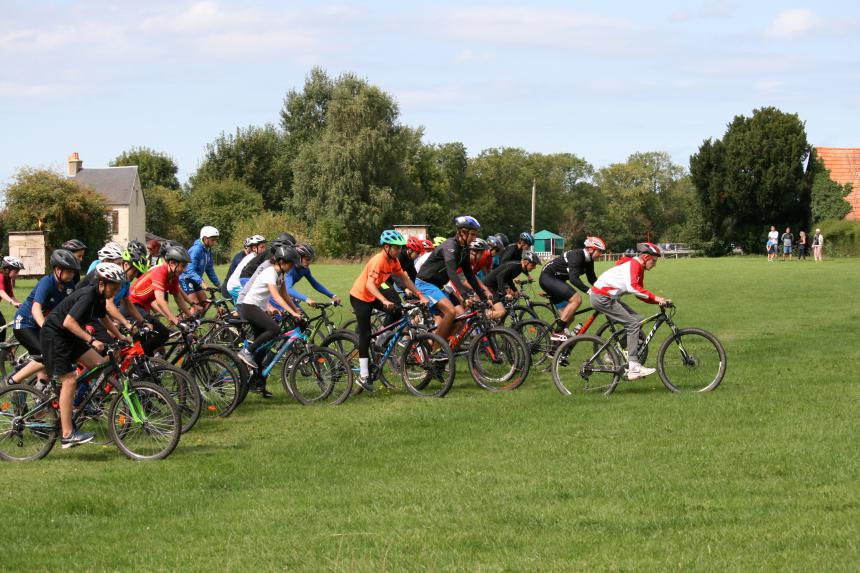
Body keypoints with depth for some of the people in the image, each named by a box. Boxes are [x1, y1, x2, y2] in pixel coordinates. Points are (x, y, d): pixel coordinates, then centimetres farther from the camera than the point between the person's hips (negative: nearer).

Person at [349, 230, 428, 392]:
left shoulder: (394, 260, -2)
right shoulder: (378, 260, -28)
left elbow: (404, 278, 4)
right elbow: (370, 284, -37)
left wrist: (420, 295, -3)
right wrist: (384, 301, -48)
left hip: (372, 296, 8)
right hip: (360, 296, -8)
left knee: (396, 314, -5)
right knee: (365, 335, -10)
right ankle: (363, 376, -8)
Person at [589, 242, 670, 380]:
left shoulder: (639, 268, 16)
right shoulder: (633, 264, -15)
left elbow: (640, 293, 16)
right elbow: (632, 287, -30)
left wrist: (659, 301, 3)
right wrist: (655, 297, -29)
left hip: (609, 298, 10)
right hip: (602, 296, -10)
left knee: (637, 320, 6)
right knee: (633, 324, -15)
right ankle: (633, 367, -19)